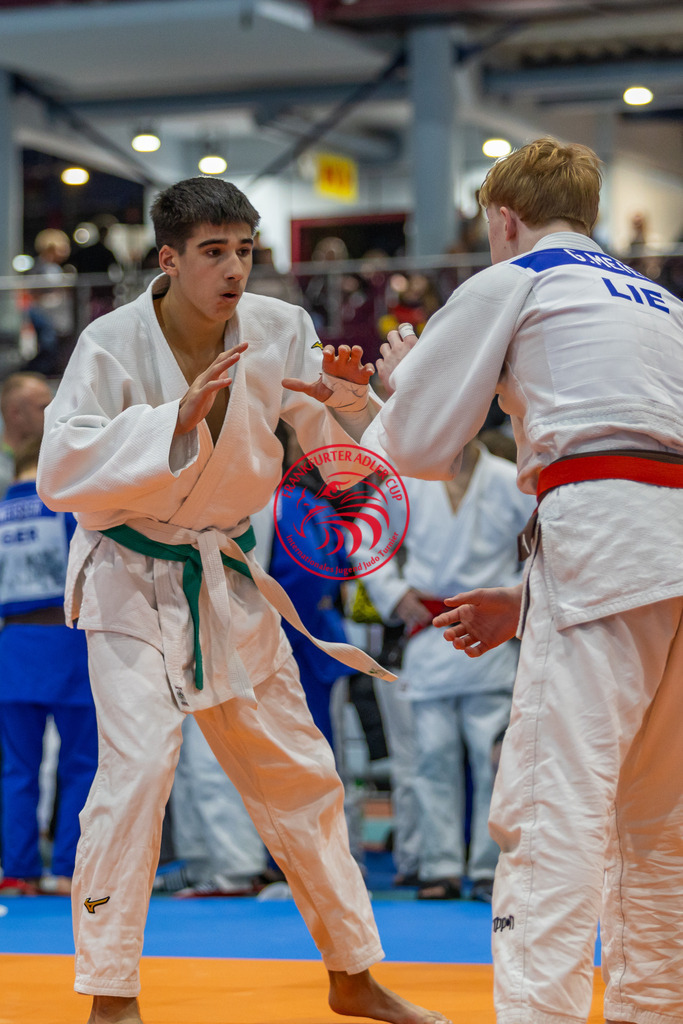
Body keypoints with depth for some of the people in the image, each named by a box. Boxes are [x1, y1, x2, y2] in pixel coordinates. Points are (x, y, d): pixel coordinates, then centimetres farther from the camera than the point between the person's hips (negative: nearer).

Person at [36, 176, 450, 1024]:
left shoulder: (276, 332, -8)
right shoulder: (113, 344, -19)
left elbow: (342, 452, -1)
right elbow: (61, 471, -28)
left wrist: (351, 395, -23)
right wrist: (178, 417, -36)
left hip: (227, 580, 5)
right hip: (133, 579, -5)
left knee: (299, 777, 12)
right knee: (138, 765, -21)